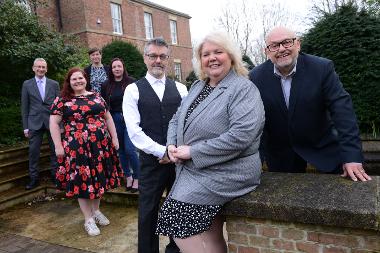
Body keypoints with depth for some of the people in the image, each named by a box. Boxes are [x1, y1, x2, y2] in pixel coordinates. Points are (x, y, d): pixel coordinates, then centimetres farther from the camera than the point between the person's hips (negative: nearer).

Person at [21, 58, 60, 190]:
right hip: (35, 122, 0)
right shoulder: (27, 84, 5)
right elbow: (24, 107, 5)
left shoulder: (54, 84, 6)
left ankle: (55, 174, 20)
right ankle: (34, 178, 15)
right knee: (33, 151, 3)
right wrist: (25, 127, 0)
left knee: (55, 150, 6)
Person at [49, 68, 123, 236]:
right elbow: (54, 123, -1)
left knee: (99, 176, 12)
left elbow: (108, 118, 13)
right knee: (82, 179, 3)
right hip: (76, 147, -3)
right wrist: (58, 146, -8)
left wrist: (114, 138, 7)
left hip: (100, 144, 3)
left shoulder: (96, 97, 10)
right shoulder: (62, 100, 1)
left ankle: (96, 210, 33)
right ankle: (88, 219, 17)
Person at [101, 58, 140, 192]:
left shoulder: (131, 82, -4)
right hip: (115, 119, 4)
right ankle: (128, 176, 24)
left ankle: (137, 177, 8)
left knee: (129, 149, -10)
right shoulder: (106, 85, 5)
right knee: (121, 149, 9)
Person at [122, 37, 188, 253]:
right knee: (149, 212, 6)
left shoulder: (180, 89, 8)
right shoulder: (133, 90, 0)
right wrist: (162, 152, -12)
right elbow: (134, 130, -7)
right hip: (151, 160, -2)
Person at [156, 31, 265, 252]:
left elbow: (242, 134, -26)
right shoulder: (197, 87, 12)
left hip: (225, 174, -7)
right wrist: (172, 145, -4)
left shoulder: (243, 89, -13)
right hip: (196, 172, 7)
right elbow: (177, 119, 17)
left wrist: (193, 152, -22)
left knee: (176, 217, -10)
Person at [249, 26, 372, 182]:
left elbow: (342, 109, -18)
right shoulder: (256, 77, -11)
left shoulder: (322, 68, -14)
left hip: (322, 146, 0)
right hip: (279, 155, 1)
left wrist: (352, 156, -24)